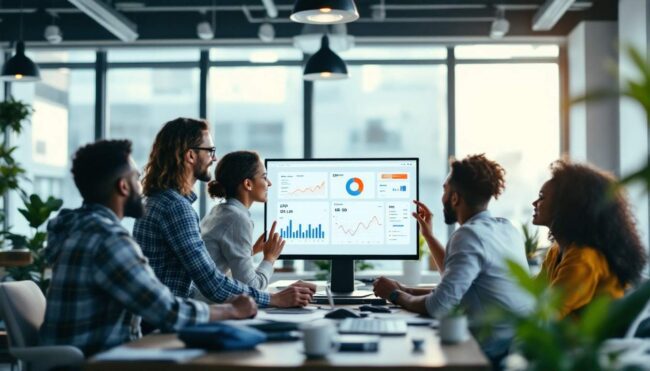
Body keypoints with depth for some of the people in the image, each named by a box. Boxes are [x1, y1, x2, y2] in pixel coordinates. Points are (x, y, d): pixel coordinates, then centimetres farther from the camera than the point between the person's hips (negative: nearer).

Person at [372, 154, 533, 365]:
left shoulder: (470, 234, -17)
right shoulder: (506, 228, 10)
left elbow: (437, 307, -23)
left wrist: (396, 295, -4)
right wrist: (428, 235, 28)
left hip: (496, 352, -8)